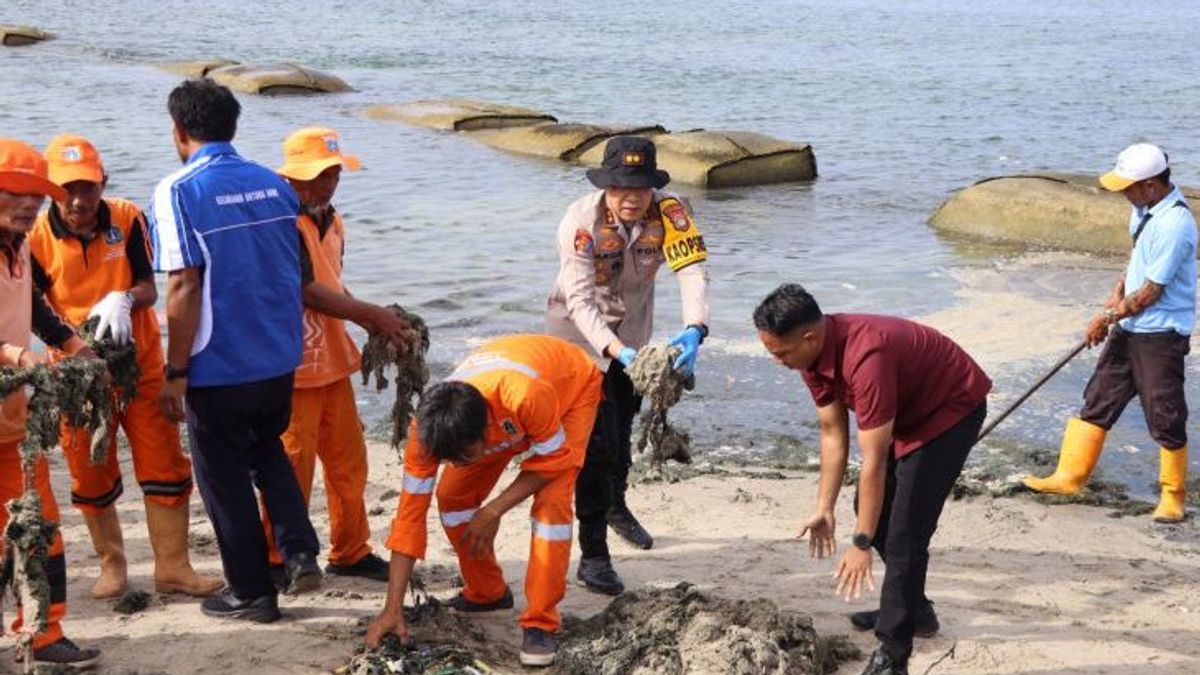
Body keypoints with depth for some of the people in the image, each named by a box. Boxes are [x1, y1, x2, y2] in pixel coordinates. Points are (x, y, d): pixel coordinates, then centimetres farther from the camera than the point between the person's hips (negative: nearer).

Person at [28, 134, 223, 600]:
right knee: (91, 475, 9)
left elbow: (149, 289, -8)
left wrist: (123, 300, -30)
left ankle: (172, 567, 9)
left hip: (140, 364, 0)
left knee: (165, 465, 0)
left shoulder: (128, 220, -9)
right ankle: (111, 565, 28)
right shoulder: (37, 238, -11)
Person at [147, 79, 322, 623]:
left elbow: (184, 288, -19)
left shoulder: (178, 192, -14)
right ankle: (300, 552, 13)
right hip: (280, 358, 6)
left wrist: (175, 372, -12)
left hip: (219, 367, -6)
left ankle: (251, 593, 19)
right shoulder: (275, 185, 4)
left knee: (225, 476, 10)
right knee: (267, 450, 27)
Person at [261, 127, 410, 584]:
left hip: (333, 360, 9)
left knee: (348, 460, 14)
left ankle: (350, 552, 26)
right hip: (293, 365, -9)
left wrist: (372, 324, 3)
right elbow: (308, 292, -20)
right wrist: (374, 315, -17)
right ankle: (277, 559, 14)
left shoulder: (331, 220, 13)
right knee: (292, 465, -1)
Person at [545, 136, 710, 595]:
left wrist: (694, 330, -53)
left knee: (623, 424, 24)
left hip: (632, 329, 4)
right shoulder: (581, 221, -31)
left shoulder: (668, 212, -24)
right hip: (580, 332, -4)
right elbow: (580, 301, -35)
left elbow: (692, 270, -34)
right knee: (595, 440, -13)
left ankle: (616, 505, 52)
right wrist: (618, 351, -49)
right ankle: (593, 555, -7)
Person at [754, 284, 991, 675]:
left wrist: (861, 544, -29)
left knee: (904, 529, -15)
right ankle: (913, 610, 33)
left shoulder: (865, 357, -38)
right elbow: (833, 433, -1)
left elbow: (874, 462, -34)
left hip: (954, 408, -9)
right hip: (908, 410, 10)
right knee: (872, 507, 16)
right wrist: (824, 509, -3)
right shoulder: (814, 354, -11)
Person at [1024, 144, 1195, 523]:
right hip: (1130, 327, 9)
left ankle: (1172, 496, 18)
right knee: (1098, 401, 13)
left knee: (1165, 419, 2)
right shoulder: (1144, 209, 4)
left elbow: (1150, 293, -21)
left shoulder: (1174, 224, -24)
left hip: (1162, 335, -9)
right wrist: (1117, 294, 6)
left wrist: (1108, 317, -9)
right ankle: (1070, 477, 22)